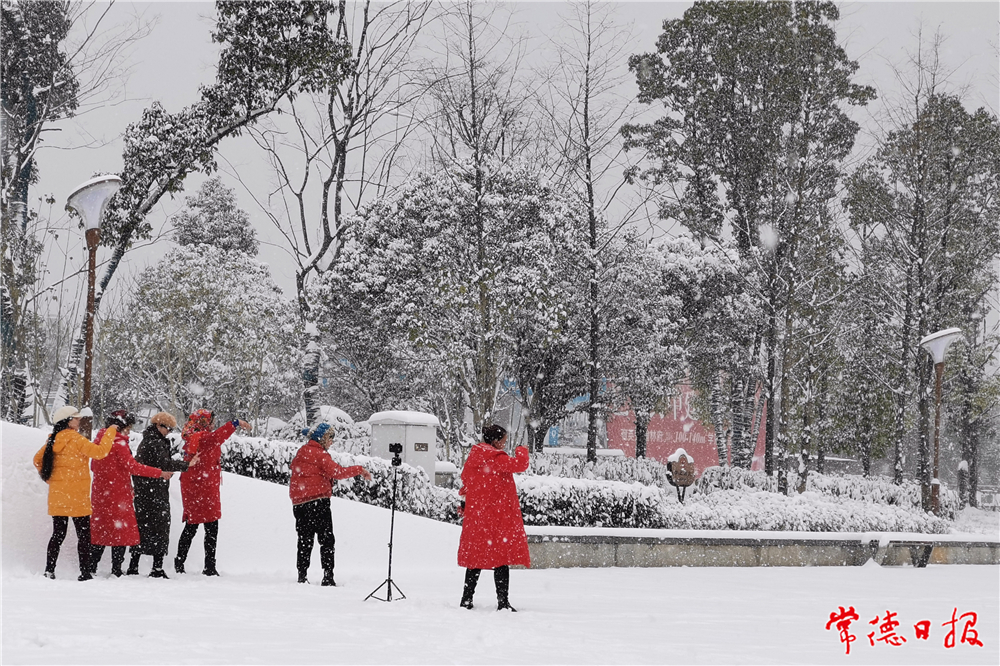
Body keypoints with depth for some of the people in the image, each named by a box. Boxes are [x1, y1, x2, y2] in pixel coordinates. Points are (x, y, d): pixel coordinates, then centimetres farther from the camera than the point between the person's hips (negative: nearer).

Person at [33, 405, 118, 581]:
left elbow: (38, 460, 15)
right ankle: (85, 573, -2)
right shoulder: (76, 439, -13)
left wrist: (48, 478, 20)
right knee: (84, 535, 1)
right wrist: (110, 433, -7)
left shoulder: (53, 440, 7)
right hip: (77, 496, -6)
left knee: (58, 534, 13)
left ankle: (49, 571, 10)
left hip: (56, 495, 6)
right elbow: (100, 452, -18)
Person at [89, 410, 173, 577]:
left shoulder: (100, 441, 9)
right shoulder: (119, 443, -14)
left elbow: (93, 466, 18)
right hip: (118, 494, -8)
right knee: (121, 529, -1)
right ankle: (116, 570, -2)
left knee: (100, 529, 13)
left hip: (100, 493, 8)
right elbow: (132, 466, -20)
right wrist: (160, 473, -18)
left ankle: (90, 568, 14)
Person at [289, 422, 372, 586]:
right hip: (317, 501, -8)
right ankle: (328, 577, -10)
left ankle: (302, 577, 8)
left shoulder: (301, 452, 16)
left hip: (299, 503, 8)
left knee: (305, 541, 12)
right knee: (327, 540, -3)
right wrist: (359, 470, -13)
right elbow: (337, 472, -19)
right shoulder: (319, 454, -10)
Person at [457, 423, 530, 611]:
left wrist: (466, 503, 29)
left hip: (475, 515, 8)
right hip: (497, 516, -8)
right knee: (502, 557, -6)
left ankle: (466, 599, 17)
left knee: (476, 556, 14)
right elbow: (519, 465, -21)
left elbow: (466, 480, 20)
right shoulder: (496, 458, -14)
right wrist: (522, 451, 0)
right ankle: (503, 602, -10)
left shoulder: (473, 457, 12)